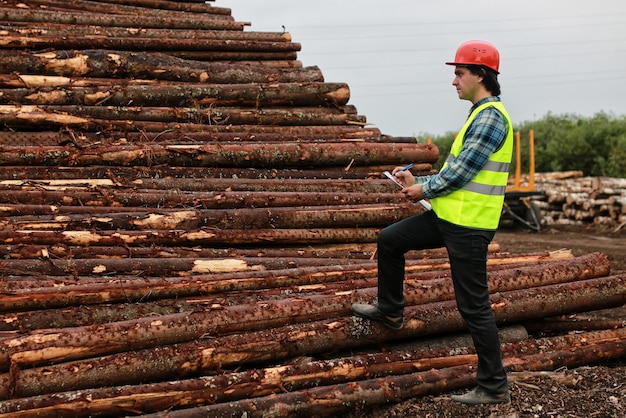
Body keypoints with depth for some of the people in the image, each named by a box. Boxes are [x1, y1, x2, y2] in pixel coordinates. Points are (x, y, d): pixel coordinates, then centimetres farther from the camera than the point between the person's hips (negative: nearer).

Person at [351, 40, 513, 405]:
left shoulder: (491, 118, -17)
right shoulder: (481, 115, 16)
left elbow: (462, 170, -20)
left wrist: (425, 190, -5)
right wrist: (418, 182, 12)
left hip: (469, 224, -10)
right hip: (450, 215, 10)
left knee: (474, 306, -3)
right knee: (389, 240, 15)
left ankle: (494, 387, 9)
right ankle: (390, 310, 33)